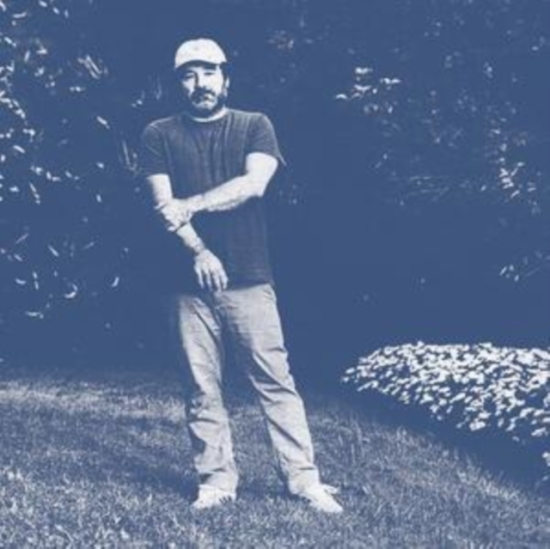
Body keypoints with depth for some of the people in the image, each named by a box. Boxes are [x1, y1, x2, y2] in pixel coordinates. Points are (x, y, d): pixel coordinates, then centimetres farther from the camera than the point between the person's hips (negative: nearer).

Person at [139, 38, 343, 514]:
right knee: (202, 389, 5)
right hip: (190, 282, 1)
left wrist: (191, 204, -14)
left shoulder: (254, 126, 6)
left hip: (250, 280, -1)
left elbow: (254, 184, -11)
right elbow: (164, 205, -4)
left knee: (276, 381, 0)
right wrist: (198, 251, -17)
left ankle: (304, 479, 5)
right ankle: (216, 480, 16)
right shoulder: (160, 135, 7)